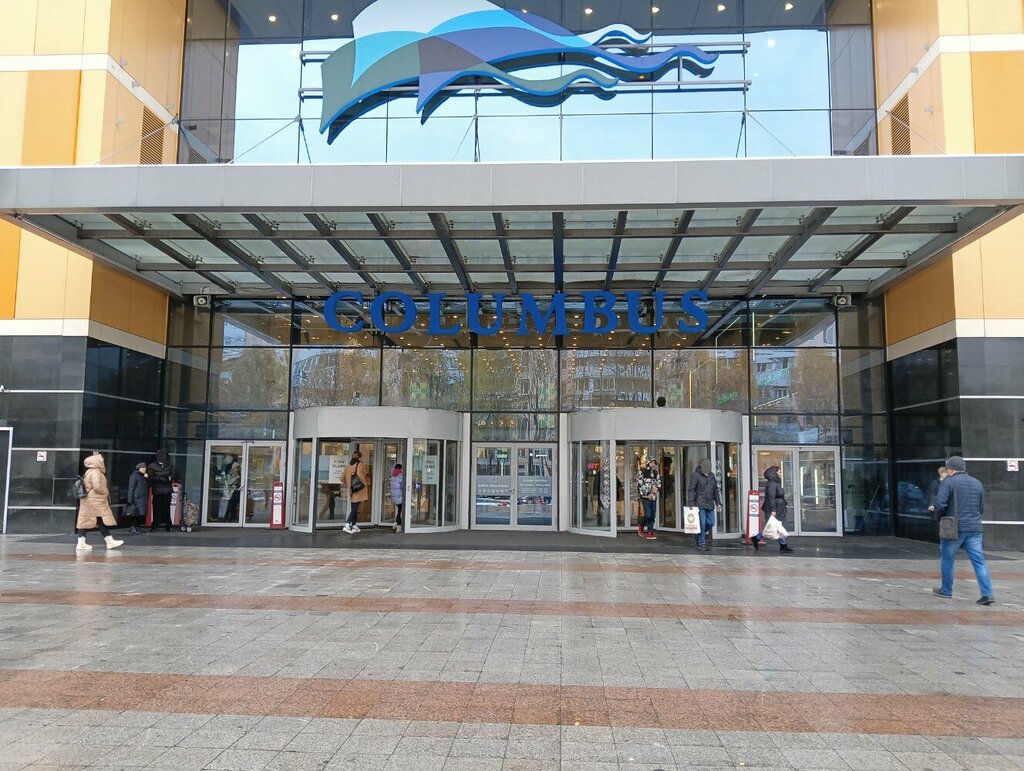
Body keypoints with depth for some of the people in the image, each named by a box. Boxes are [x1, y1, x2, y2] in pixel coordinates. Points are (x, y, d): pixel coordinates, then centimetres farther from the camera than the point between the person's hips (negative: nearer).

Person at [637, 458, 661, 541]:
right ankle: (641, 526, 15)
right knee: (647, 515, -12)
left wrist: (656, 488, -8)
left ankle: (650, 533, 8)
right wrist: (647, 495, -10)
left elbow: (659, 484, 15)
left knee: (652, 516, 2)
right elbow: (640, 485, -8)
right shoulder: (642, 473, -4)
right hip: (645, 497, -5)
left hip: (654, 497, 5)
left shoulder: (656, 473, 13)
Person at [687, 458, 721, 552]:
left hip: (710, 504, 6)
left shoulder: (712, 475, 14)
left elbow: (715, 490, 21)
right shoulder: (696, 475, -6)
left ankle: (699, 535, 30)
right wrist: (691, 503, -16)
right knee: (702, 524, -5)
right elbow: (691, 490, -9)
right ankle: (701, 543, 4)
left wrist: (718, 502, 17)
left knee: (711, 523, 8)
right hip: (700, 504, -6)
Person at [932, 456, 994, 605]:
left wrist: (938, 517, 1)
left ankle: (946, 590, 18)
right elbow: (981, 508, 17)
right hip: (975, 528, 5)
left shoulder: (948, 481, -6)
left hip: (955, 528, -5)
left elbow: (940, 503, -16)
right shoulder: (977, 483, 13)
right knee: (979, 561, 4)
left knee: (947, 559, 10)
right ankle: (987, 594, -5)